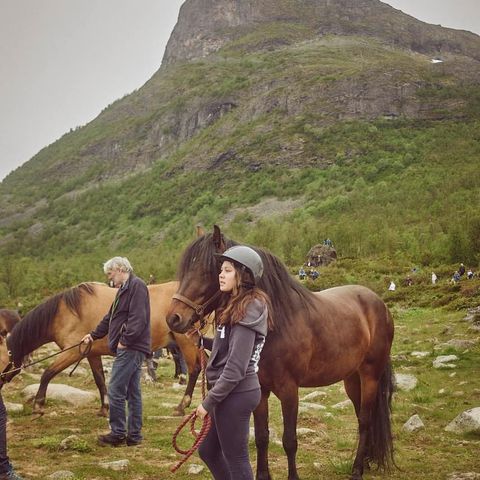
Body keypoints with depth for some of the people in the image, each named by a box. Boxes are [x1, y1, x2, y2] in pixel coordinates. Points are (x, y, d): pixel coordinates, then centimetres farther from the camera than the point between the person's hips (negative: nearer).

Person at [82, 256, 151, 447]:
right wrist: (94, 334, 27)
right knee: (133, 392, 11)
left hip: (131, 348, -10)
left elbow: (138, 318, -23)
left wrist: (125, 340, -22)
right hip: (129, 349, 10)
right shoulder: (124, 289, 21)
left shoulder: (137, 286, -12)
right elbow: (110, 318, 28)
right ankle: (134, 435, 15)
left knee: (115, 390, -7)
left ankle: (118, 433, 0)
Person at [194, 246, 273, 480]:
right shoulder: (237, 306, 11)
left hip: (235, 395, -10)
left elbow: (235, 368, -22)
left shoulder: (246, 311, -19)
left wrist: (208, 401, -18)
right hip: (232, 392, 10)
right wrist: (203, 341, 6)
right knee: (208, 450, 21)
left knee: (236, 459, 2)